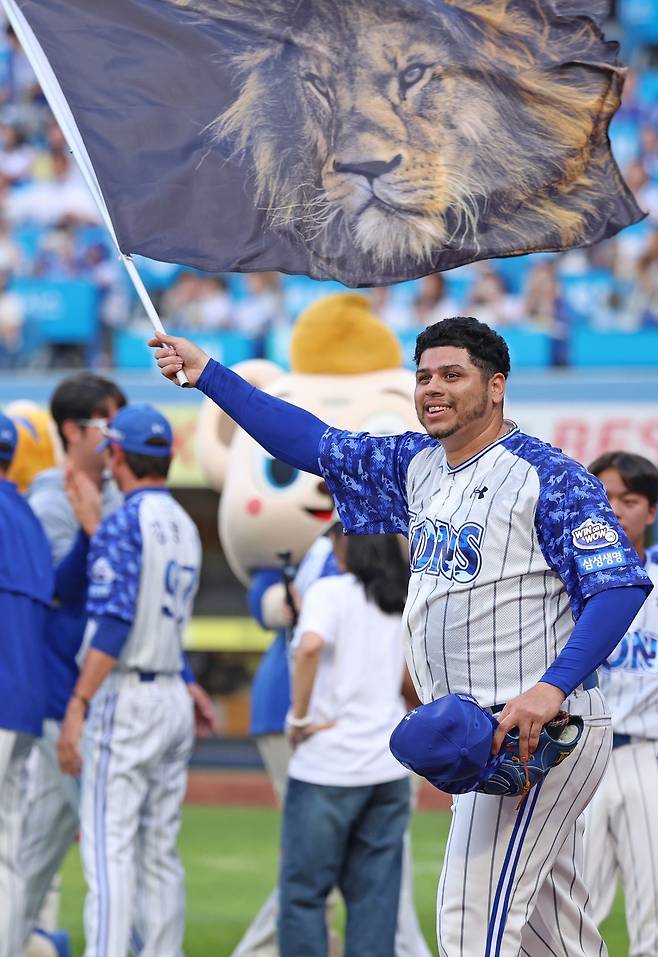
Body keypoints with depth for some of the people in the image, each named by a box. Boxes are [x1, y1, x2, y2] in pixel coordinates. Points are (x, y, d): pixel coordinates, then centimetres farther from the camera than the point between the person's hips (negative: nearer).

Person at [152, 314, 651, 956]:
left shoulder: (549, 477, -10)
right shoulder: (418, 465, 14)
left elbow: (622, 584, -18)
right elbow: (314, 443, 17)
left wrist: (552, 687, -31)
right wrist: (206, 372, 10)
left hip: (544, 730, -8)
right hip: (474, 737, 9)